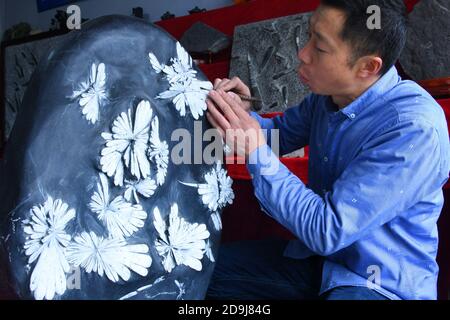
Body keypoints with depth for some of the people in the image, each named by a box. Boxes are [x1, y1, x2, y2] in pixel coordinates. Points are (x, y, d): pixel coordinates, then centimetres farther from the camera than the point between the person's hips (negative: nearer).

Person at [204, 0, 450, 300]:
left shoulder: (415, 129, -28)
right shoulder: (329, 92, -5)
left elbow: (327, 230, -28)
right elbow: (281, 133, 13)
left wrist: (254, 151, -26)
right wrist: (242, 114, -9)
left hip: (382, 283, -6)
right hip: (317, 254, 7)